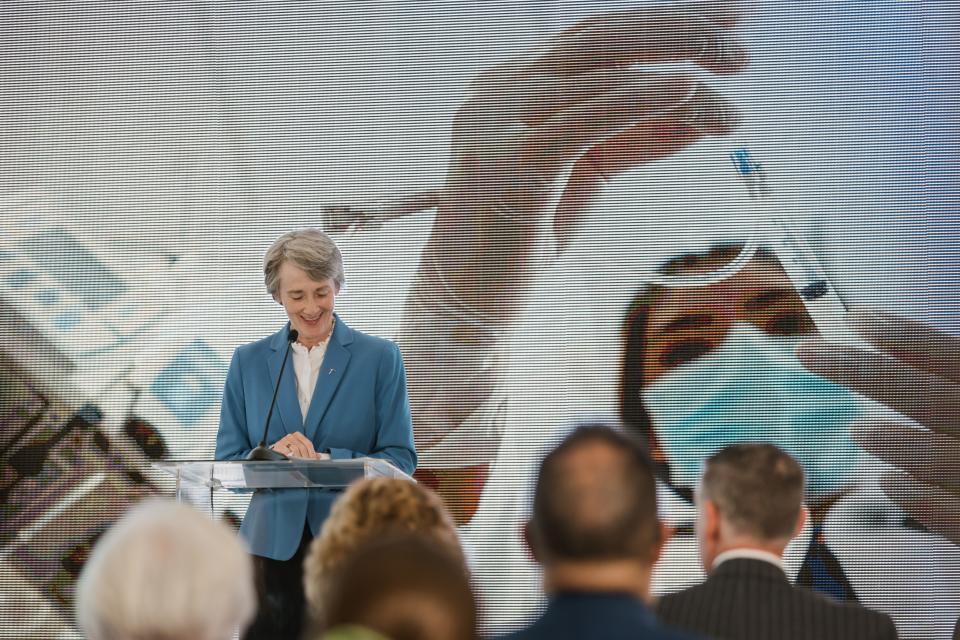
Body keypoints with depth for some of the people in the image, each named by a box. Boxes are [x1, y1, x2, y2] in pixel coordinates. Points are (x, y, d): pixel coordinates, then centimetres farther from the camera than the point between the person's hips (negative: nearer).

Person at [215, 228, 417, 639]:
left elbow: (400, 461, -2)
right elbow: (227, 461, 8)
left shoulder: (379, 358, 3)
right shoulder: (249, 361, 10)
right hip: (272, 547, 2)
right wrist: (271, 456, -14)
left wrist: (325, 461, -17)